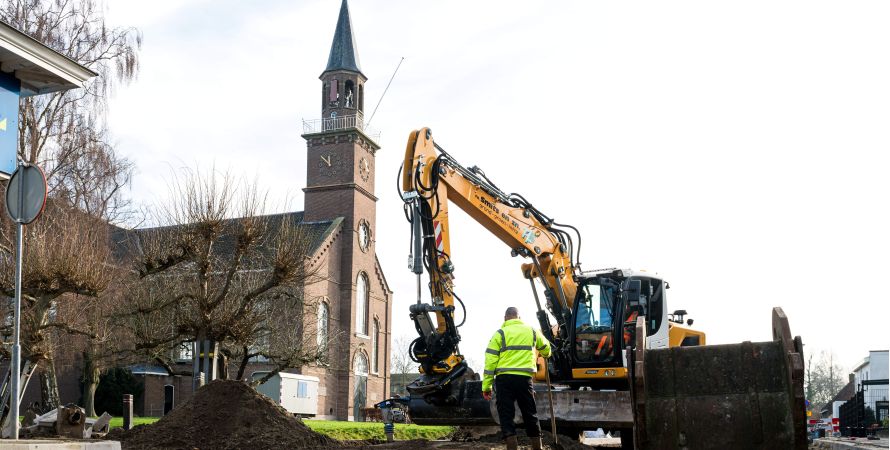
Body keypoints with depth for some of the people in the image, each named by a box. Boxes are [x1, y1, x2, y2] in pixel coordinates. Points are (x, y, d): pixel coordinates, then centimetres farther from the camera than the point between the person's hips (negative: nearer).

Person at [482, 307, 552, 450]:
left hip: (504, 379, -3)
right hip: (524, 378, 3)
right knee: (530, 415, 14)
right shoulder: (531, 331, 13)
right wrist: (545, 355, 56)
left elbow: (490, 361, -4)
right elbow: (546, 348, 32)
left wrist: (486, 385, 0)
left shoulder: (500, 333, 2)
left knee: (506, 416, 2)